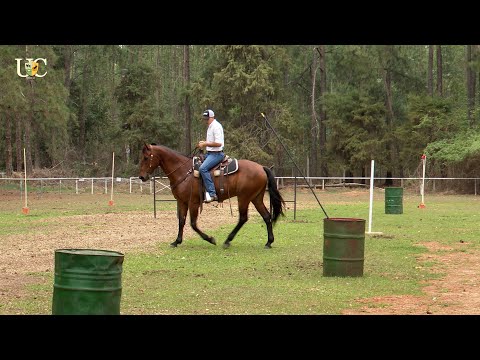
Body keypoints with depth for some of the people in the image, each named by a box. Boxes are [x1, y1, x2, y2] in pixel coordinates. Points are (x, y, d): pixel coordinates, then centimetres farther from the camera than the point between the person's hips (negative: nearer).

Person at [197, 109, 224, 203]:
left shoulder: (216, 126, -15)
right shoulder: (210, 127, 16)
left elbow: (218, 143, -23)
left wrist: (205, 144, -19)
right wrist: (204, 142, 11)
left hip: (216, 154, -11)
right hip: (210, 153, 11)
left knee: (203, 168, -28)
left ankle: (212, 193, -31)